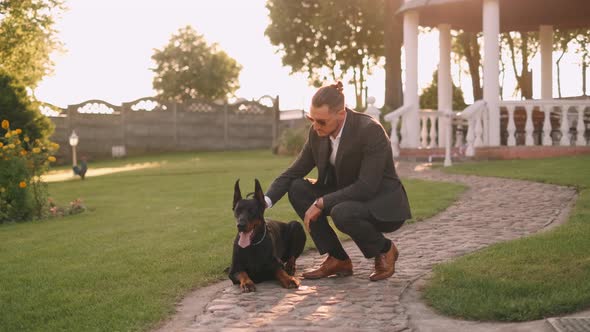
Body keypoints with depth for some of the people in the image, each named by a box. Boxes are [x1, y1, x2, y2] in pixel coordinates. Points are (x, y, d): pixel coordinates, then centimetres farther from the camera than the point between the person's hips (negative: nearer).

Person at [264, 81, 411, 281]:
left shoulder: (370, 130, -25)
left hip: (385, 206, -7)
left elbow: (367, 187, -28)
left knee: (342, 213, -36)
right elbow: (293, 173, 1)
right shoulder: (317, 134, -5)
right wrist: (265, 201, -15)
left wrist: (321, 203, -27)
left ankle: (385, 250, -4)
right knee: (297, 188, -9)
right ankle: (338, 259, -4)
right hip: (347, 198, 7)